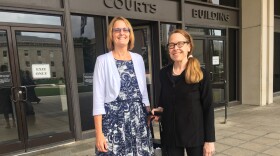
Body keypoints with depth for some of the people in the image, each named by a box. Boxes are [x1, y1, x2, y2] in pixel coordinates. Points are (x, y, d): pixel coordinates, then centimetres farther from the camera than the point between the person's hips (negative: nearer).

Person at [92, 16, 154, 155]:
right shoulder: (103, 60, -5)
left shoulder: (138, 59, 7)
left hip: (139, 120, 4)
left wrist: (149, 117, 10)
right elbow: (98, 99, -8)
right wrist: (99, 133, -11)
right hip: (114, 121, -3)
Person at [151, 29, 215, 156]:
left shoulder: (201, 74, -9)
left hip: (195, 135, -3)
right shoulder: (163, 73, 1)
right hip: (171, 135, 3)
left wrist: (209, 140, -9)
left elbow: (208, 108, -8)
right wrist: (159, 110, -6)